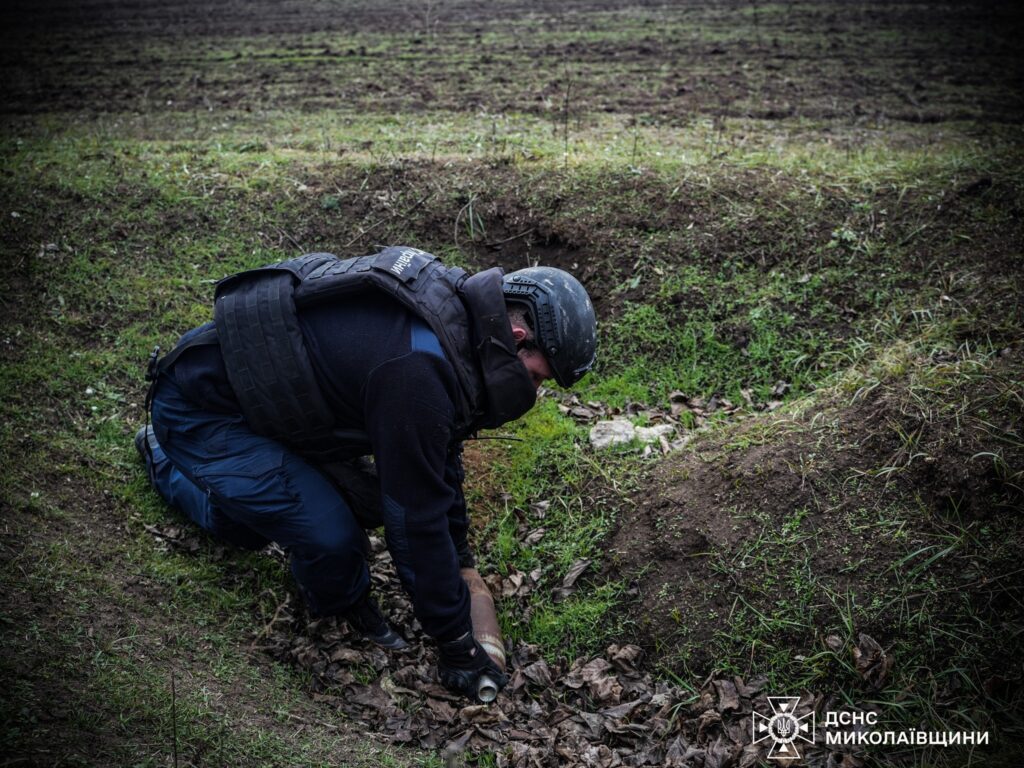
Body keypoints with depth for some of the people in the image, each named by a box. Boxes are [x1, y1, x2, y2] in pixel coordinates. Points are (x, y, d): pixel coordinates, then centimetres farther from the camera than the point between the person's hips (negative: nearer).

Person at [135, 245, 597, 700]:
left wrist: (459, 559, 20)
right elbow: (415, 521, -25)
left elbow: (437, 448, 13)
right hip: (200, 408, -10)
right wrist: (455, 643, -13)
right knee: (330, 537, -20)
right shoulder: (416, 371, -33)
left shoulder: (454, 310, -2)